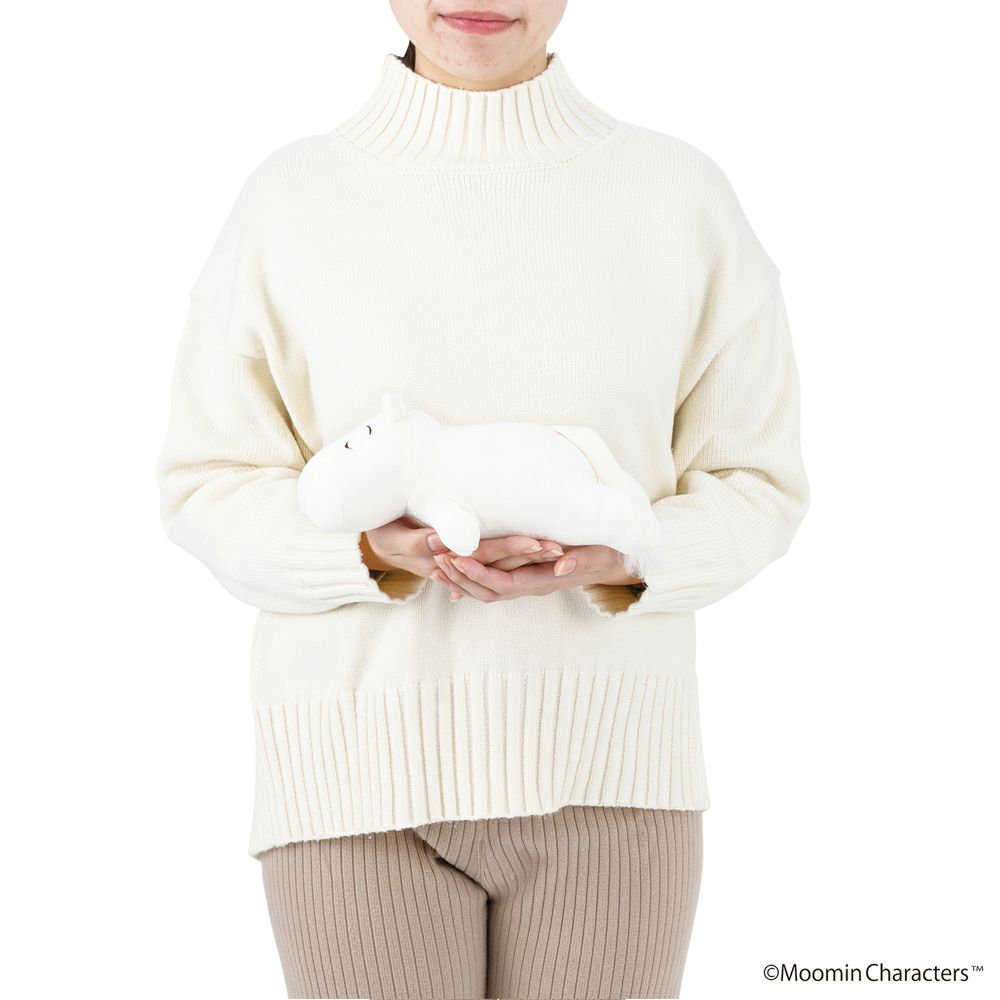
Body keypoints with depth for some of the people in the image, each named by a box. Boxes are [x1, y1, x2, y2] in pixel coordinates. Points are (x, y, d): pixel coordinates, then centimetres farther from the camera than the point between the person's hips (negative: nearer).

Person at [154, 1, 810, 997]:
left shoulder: (679, 194, 3)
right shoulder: (290, 198, 2)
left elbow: (755, 486, 7)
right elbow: (208, 487, 4)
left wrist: (616, 561, -13)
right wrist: (377, 549, -14)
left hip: (607, 769, 1)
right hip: (362, 775, 0)